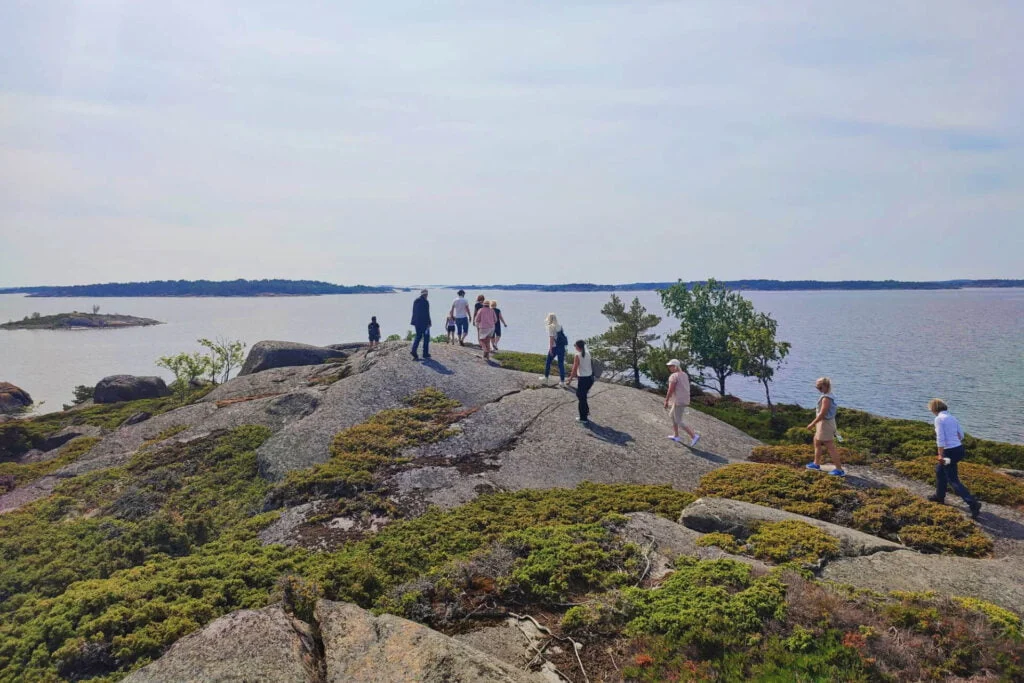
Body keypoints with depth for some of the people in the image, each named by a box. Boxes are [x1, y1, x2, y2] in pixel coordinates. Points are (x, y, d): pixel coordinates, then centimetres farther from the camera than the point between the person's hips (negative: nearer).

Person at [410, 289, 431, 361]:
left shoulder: (415, 301, 8)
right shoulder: (425, 302, -14)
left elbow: (414, 312, 14)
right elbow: (427, 314, -16)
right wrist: (428, 323, -12)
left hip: (417, 322, 6)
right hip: (424, 323, -6)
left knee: (418, 336, 12)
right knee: (426, 337, 7)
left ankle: (414, 350, -7)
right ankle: (425, 353, 10)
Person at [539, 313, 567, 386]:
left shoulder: (551, 327, -9)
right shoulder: (559, 326, 10)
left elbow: (551, 338, -15)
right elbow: (562, 336, 9)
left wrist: (550, 348, -15)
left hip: (554, 347, -5)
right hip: (562, 347, 5)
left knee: (548, 362, 14)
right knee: (561, 364, 6)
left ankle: (546, 377, 26)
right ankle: (562, 381, 5)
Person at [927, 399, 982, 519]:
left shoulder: (939, 419, -14)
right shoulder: (952, 418, 10)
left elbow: (940, 438, -19)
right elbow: (961, 435, 16)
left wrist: (940, 455, -15)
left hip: (950, 452, -9)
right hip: (959, 449, 9)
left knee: (953, 481, -1)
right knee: (939, 470, 27)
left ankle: (973, 503, -10)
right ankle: (939, 496, 37)